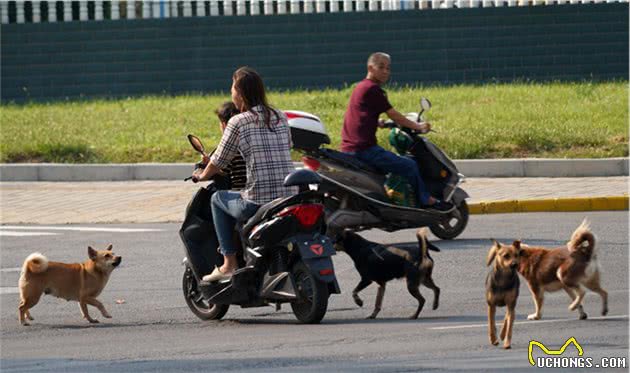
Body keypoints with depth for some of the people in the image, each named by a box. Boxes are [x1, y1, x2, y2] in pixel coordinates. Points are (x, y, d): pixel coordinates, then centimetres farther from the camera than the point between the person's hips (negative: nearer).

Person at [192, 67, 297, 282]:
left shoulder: (238, 122, -5)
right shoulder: (280, 118, 10)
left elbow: (219, 161, 3)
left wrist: (202, 176, 24)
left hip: (257, 203, -6)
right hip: (290, 200, 6)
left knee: (218, 199, 23)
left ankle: (229, 263, 16)